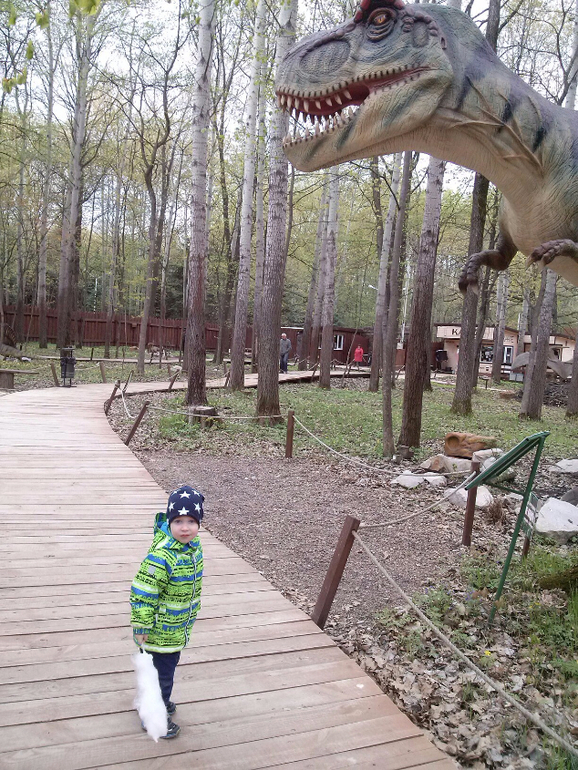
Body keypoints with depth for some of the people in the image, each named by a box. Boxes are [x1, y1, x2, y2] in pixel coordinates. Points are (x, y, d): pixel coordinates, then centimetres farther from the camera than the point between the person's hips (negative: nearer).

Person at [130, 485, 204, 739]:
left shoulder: (194, 546, -5)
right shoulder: (161, 557, -33)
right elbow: (141, 594, -27)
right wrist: (141, 627, -21)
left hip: (178, 628, 8)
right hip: (160, 632, -8)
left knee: (169, 666, 27)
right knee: (161, 673, 10)